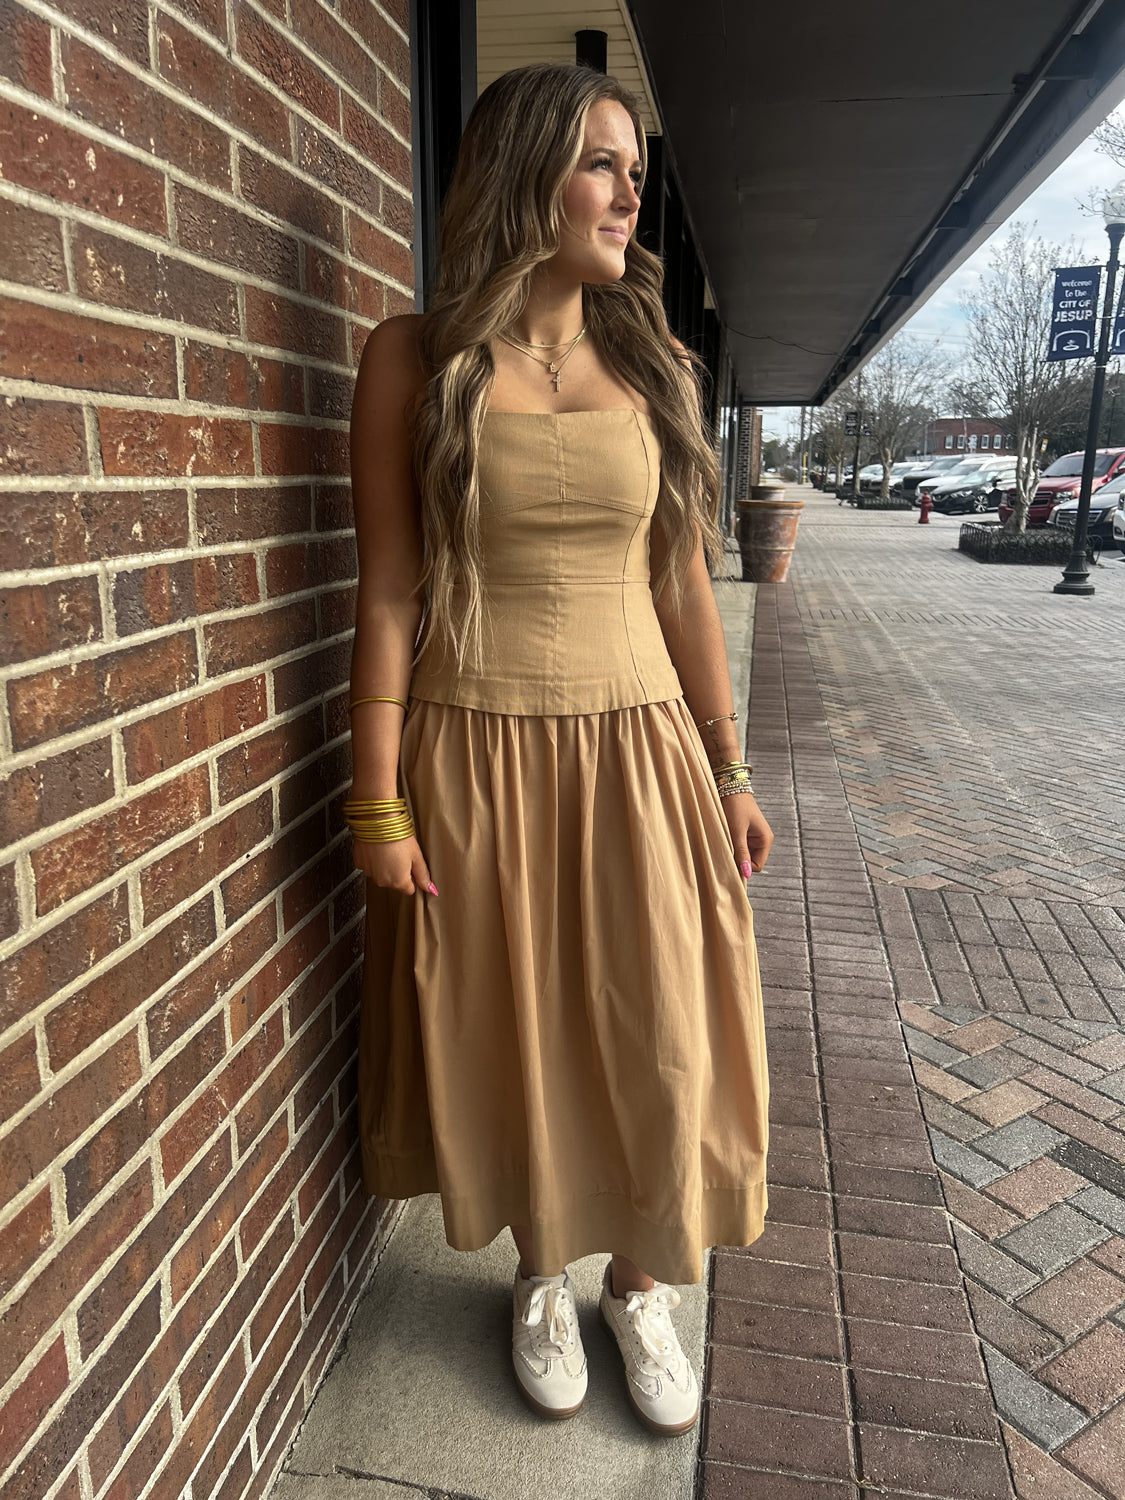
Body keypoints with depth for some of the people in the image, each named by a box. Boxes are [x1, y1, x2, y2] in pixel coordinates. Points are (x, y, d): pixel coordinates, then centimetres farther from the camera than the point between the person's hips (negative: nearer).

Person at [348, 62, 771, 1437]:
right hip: (477, 762, -2)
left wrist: (729, 774, 8)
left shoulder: (647, 366, 8)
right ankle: (542, 1279, 40)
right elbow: (387, 590, -5)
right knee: (510, 1044, 12)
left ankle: (641, 1285, 37)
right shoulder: (415, 361, -1)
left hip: (637, 753, 3)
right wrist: (379, 806, -8)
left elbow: (684, 586, 8)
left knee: (660, 1047, 8)